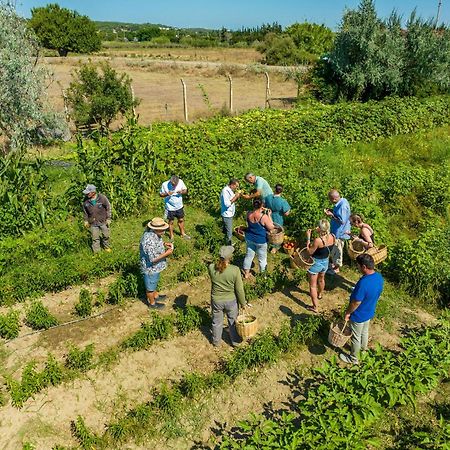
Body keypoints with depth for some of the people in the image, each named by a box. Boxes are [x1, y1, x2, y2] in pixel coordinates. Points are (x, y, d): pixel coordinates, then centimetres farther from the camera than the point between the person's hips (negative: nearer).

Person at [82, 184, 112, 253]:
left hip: (103, 221, -1)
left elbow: (108, 208, -5)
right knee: (95, 237, 7)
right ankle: (96, 251, 21)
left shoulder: (102, 198, -17)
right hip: (93, 223, 1)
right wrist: (86, 220, 9)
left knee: (106, 235, 14)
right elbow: (85, 211, 8)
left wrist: (108, 219, -4)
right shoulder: (86, 201, -9)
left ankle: (106, 247, 38)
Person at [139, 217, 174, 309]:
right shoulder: (149, 240, -37)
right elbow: (153, 259, -34)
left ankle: (156, 296, 55)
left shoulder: (154, 234, -9)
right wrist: (167, 253, -26)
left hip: (156, 267, 9)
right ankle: (152, 303, 40)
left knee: (154, 283, 32)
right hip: (150, 268, -9)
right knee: (150, 287, 18)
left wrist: (164, 244, -4)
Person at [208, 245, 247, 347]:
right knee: (233, 321, 25)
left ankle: (216, 342, 48)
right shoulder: (235, 270, -28)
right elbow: (239, 290, -17)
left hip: (216, 300, 2)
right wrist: (243, 303, -1)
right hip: (231, 301, -2)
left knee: (217, 322, 26)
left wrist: (219, 261, 0)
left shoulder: (211, 267, -21)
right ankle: (235, 341, 46)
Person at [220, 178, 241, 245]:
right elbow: (227, 204, -30)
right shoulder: (225, 191, -24)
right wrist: (235, 197, -24)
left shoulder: (230, 190, 5)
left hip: (230, 213, 9)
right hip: (227, 214, -9)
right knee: (229, 232, -1)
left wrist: (237, 196, -4)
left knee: (226, 229, 23)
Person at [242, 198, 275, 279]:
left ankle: (246, 274, 37)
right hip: (261, 241, -4)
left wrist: (260, 211, 6)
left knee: (249, 256, 22)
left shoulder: (248, 214, -15)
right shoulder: (264, 217, -29)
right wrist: (269, 215, -10)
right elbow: (271, 228, -15)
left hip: (249, 239, 4)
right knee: (262, 258, 18)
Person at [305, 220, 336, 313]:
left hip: (315, 263, -7)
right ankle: (319, 294, 59)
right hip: (325, 262, 7)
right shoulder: (333, 237, -14)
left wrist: (308, 238, -19)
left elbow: (309, 252, -21)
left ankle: (315, 307, 16)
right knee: (321, 279, 33)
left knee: (313, 285, 10)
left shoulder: (318, 240, -34)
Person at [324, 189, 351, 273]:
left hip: (339, 232, -9)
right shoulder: (342, 201, 0)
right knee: (334, 249, 23)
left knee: (337, 250, 8)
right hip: (337, 231, 9)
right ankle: (334, 263, 41)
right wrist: (332, 211, 1)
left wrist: (331, 215, -27)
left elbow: (342, 221, -28)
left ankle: (336, 268, 24)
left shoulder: (342, 206, -30)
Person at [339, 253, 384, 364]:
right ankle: (363, 347, 56)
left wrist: (348, 313, -12)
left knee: (356, 337, 15)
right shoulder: (379, 277, -14)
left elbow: (356, 302, -29)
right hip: (369, 312, 7)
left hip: (359, 316, -7)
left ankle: (353, 358, 36)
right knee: (365, 331, 31)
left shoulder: (363, 283, -40)